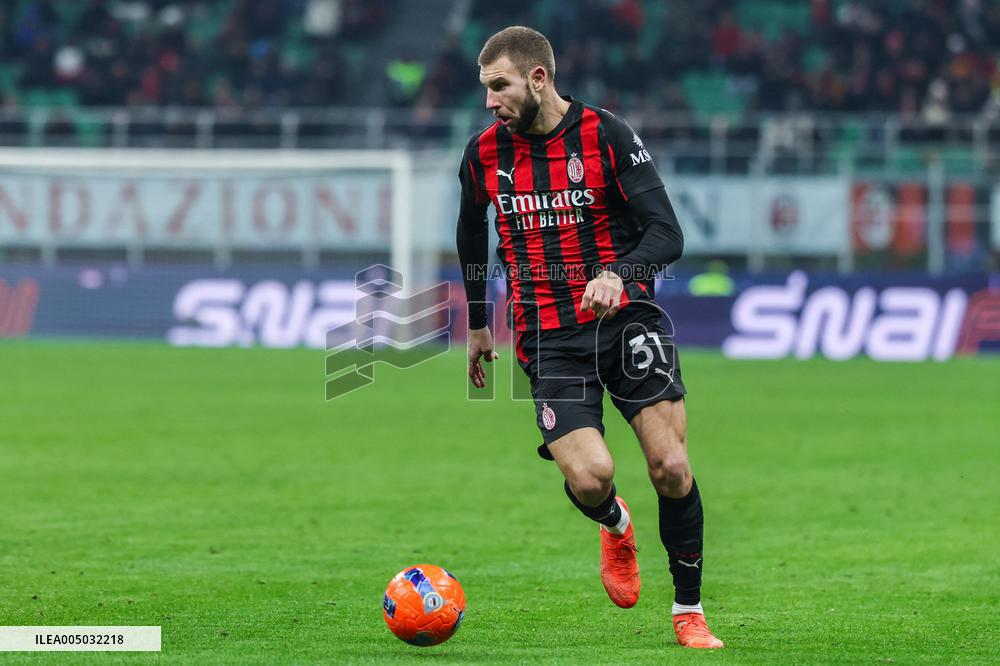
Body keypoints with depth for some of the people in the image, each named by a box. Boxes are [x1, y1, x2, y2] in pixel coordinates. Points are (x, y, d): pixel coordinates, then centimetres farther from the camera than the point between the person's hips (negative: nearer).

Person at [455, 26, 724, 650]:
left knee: (672, 467, -13)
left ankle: (689, 611, 6)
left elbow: (667, 234, -12)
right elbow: (472, 235, 24)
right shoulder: (485, 153, 5)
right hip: (548, 337, 2)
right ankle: (616, 526, 20)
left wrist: (618, 275, -31)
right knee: (588, 477, -18)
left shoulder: (608, 136, -7)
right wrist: (478, 324, 27)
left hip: (624, 315, -2)